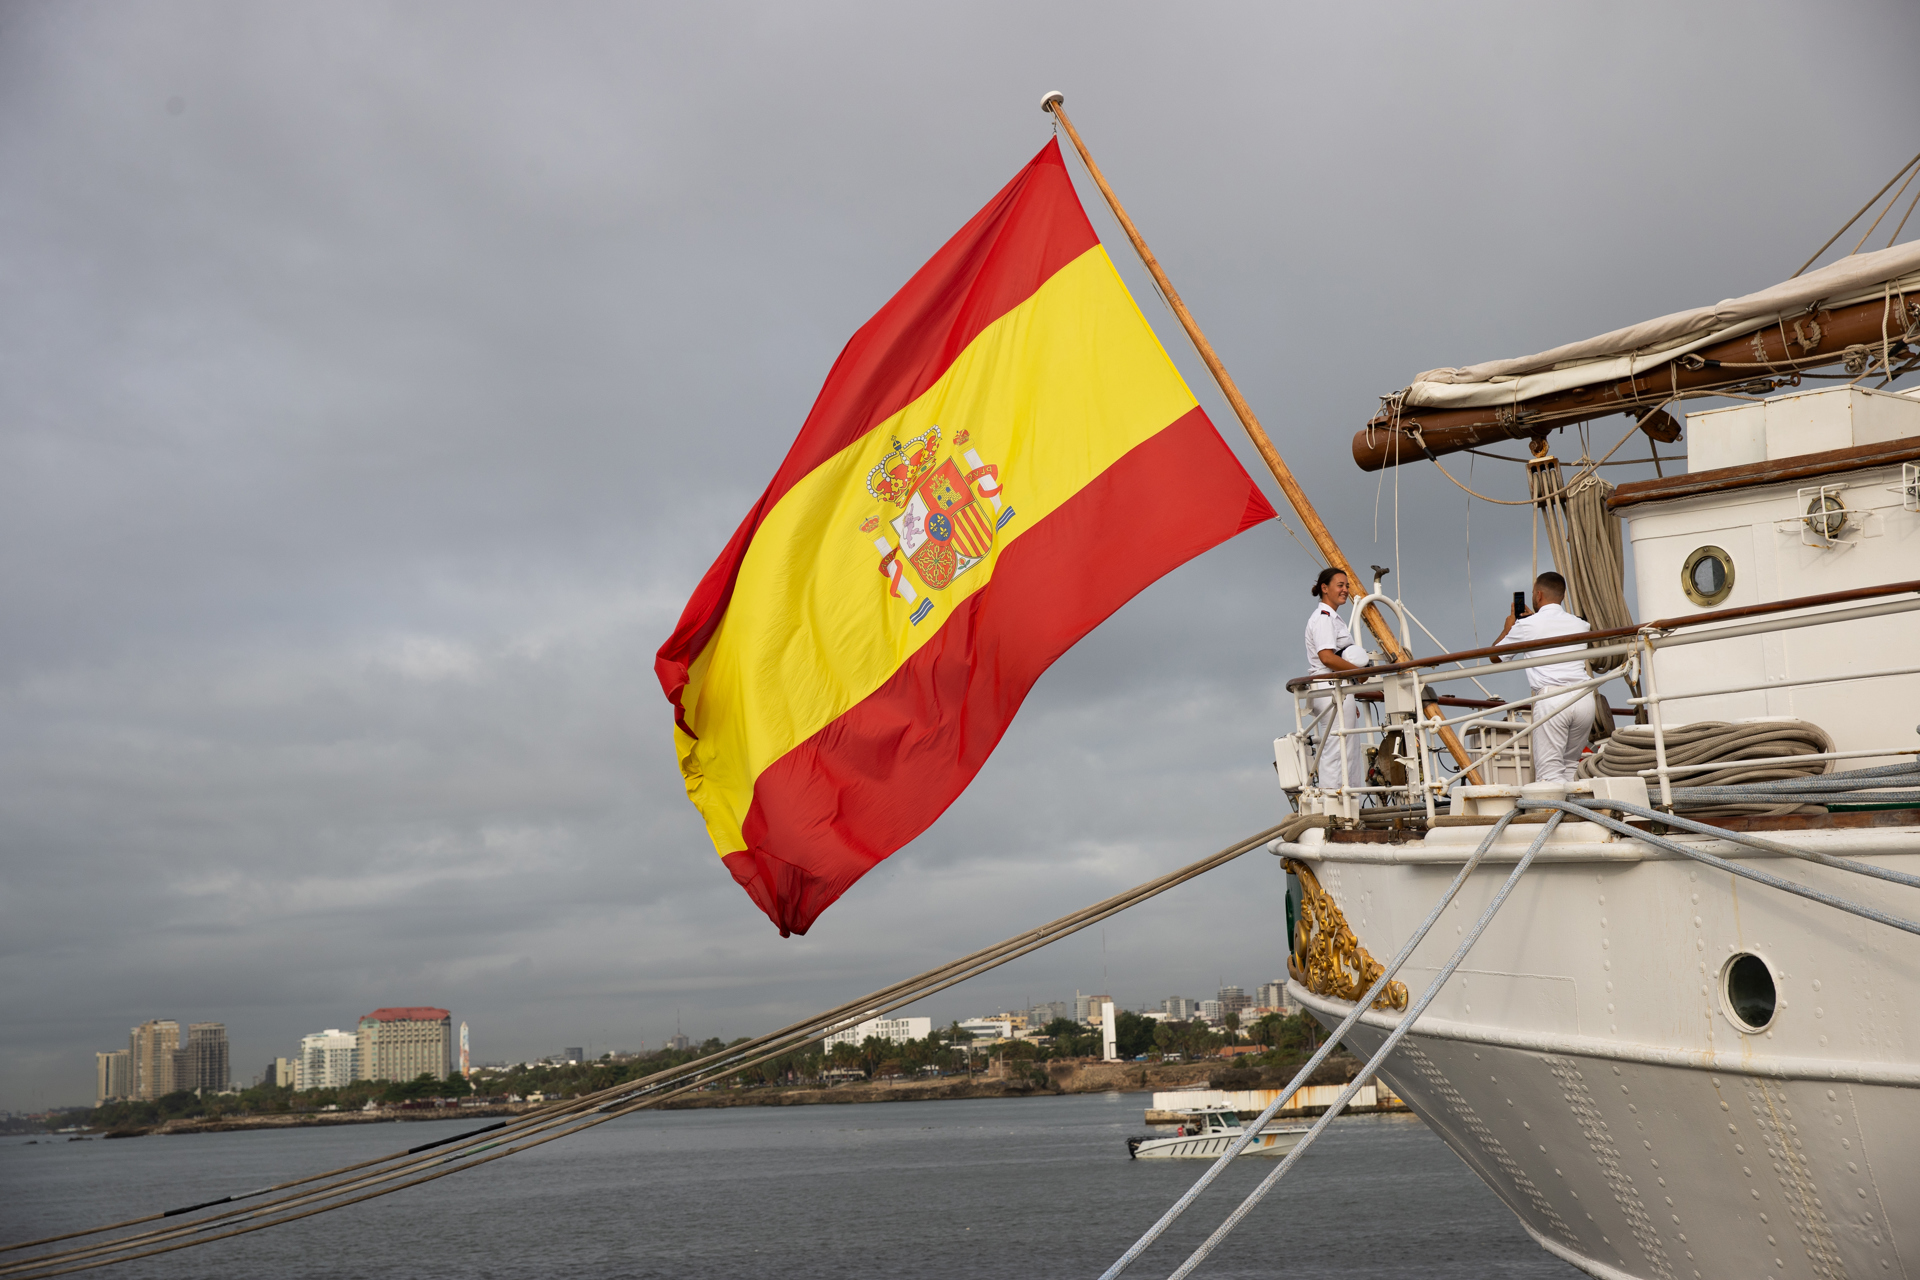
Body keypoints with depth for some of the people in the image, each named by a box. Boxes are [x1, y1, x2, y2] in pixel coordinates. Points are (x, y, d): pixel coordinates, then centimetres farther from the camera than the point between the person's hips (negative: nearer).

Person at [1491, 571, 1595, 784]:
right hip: (1584, 695, 5)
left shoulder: (1527, 625, 6)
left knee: (1549, 772, -7)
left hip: (1551, 698, -5)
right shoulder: (1579, 624, 18)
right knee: (1570, 766, 14)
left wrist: (1507, 628, 38)